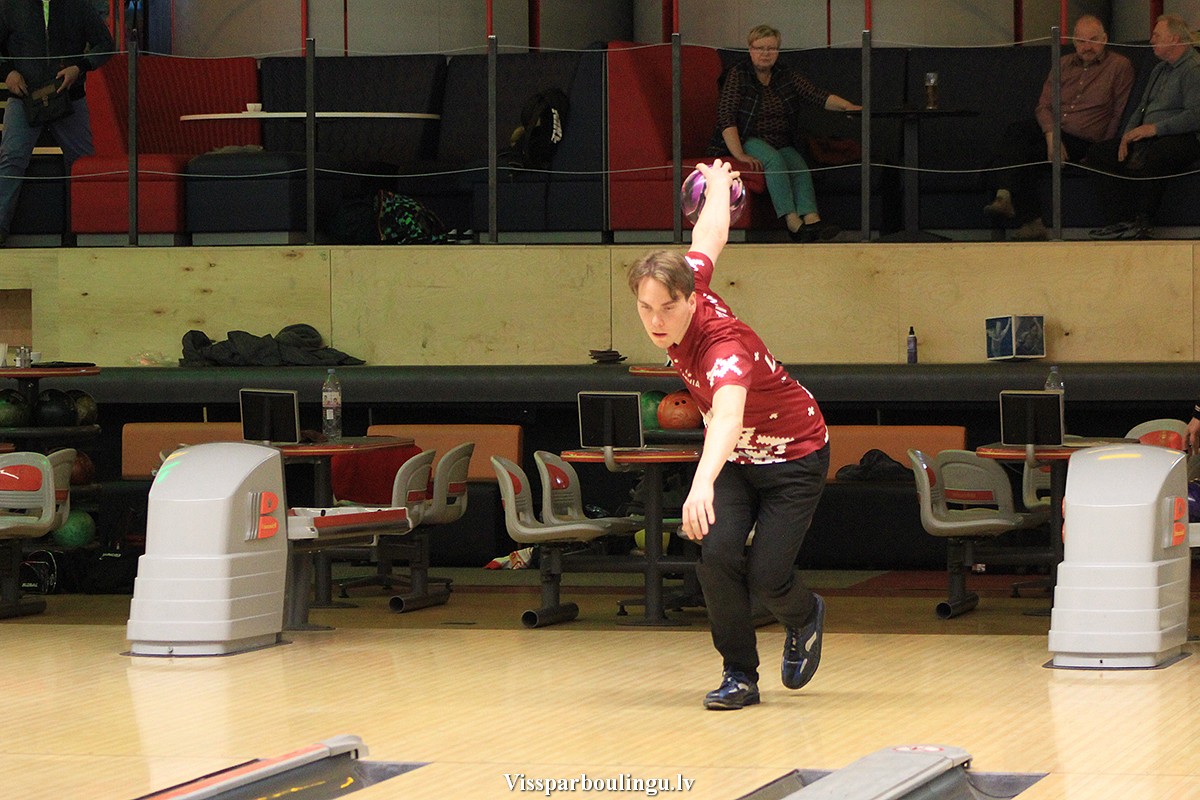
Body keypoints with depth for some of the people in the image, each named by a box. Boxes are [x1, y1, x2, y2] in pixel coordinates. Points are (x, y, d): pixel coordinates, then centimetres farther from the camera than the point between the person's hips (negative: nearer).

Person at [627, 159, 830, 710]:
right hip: (734, 458, 6)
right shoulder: (688, 277, -19)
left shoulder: (724, 346, -40)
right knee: (717, 556, -17)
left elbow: (728, 417, -60)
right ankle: (739, 675, 0)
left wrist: (703, 484, -78)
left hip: (794, 458, -6)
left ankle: (805, 618, 26)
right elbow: (710, 235, 2)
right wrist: (718, 184, 24)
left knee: (765, 580, -11)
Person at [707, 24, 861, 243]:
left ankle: (811, 219, -50)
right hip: (748, 141, -4)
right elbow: (726, 118, -13)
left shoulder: (786, 76, 11)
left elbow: (817, 95, -1)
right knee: (774, 159, -35)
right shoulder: (738, 75, -3)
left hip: (782, 144, 4)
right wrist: (739, 155, -25)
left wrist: (848, 107, -20)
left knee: (800, 166, -27)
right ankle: (793, 222, -46)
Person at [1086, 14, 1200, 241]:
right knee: (1099, 152, -8)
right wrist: (1128, 135, 7)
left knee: (1141, 160, -40)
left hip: (1180, 139, -10)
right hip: (1146, 137, 10)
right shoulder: (1160, 69, 26)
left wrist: (1154, 128, -20)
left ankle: (1141, 223, -28)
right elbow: (1142, 107, 26)